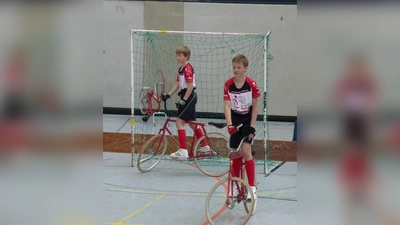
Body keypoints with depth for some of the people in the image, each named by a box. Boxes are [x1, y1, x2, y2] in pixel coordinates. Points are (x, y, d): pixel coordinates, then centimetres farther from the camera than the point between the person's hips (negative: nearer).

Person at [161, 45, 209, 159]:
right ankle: (204, 146, 29)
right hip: (190, 98, 10)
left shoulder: (187, 69, -17)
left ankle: (183, 151, -13)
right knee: (192, 122, 17)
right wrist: (168, 95, 3)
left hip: (189, 97, -10)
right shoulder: (181, 69, 13)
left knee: (179, 121, -12)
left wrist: (184, 100, -21)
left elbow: (190, 86, -21)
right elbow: (177, 84, 14)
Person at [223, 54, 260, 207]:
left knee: (246, 151, -15)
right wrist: (229, 125, -26)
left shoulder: (251, 84, -13)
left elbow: (255, 106, -6)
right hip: (235, 121, 3)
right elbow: (227, 106, -13)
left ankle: (252, 187, -11)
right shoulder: (228, 85, -8)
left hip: (248, 121, -3)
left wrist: (252, 126, -9)